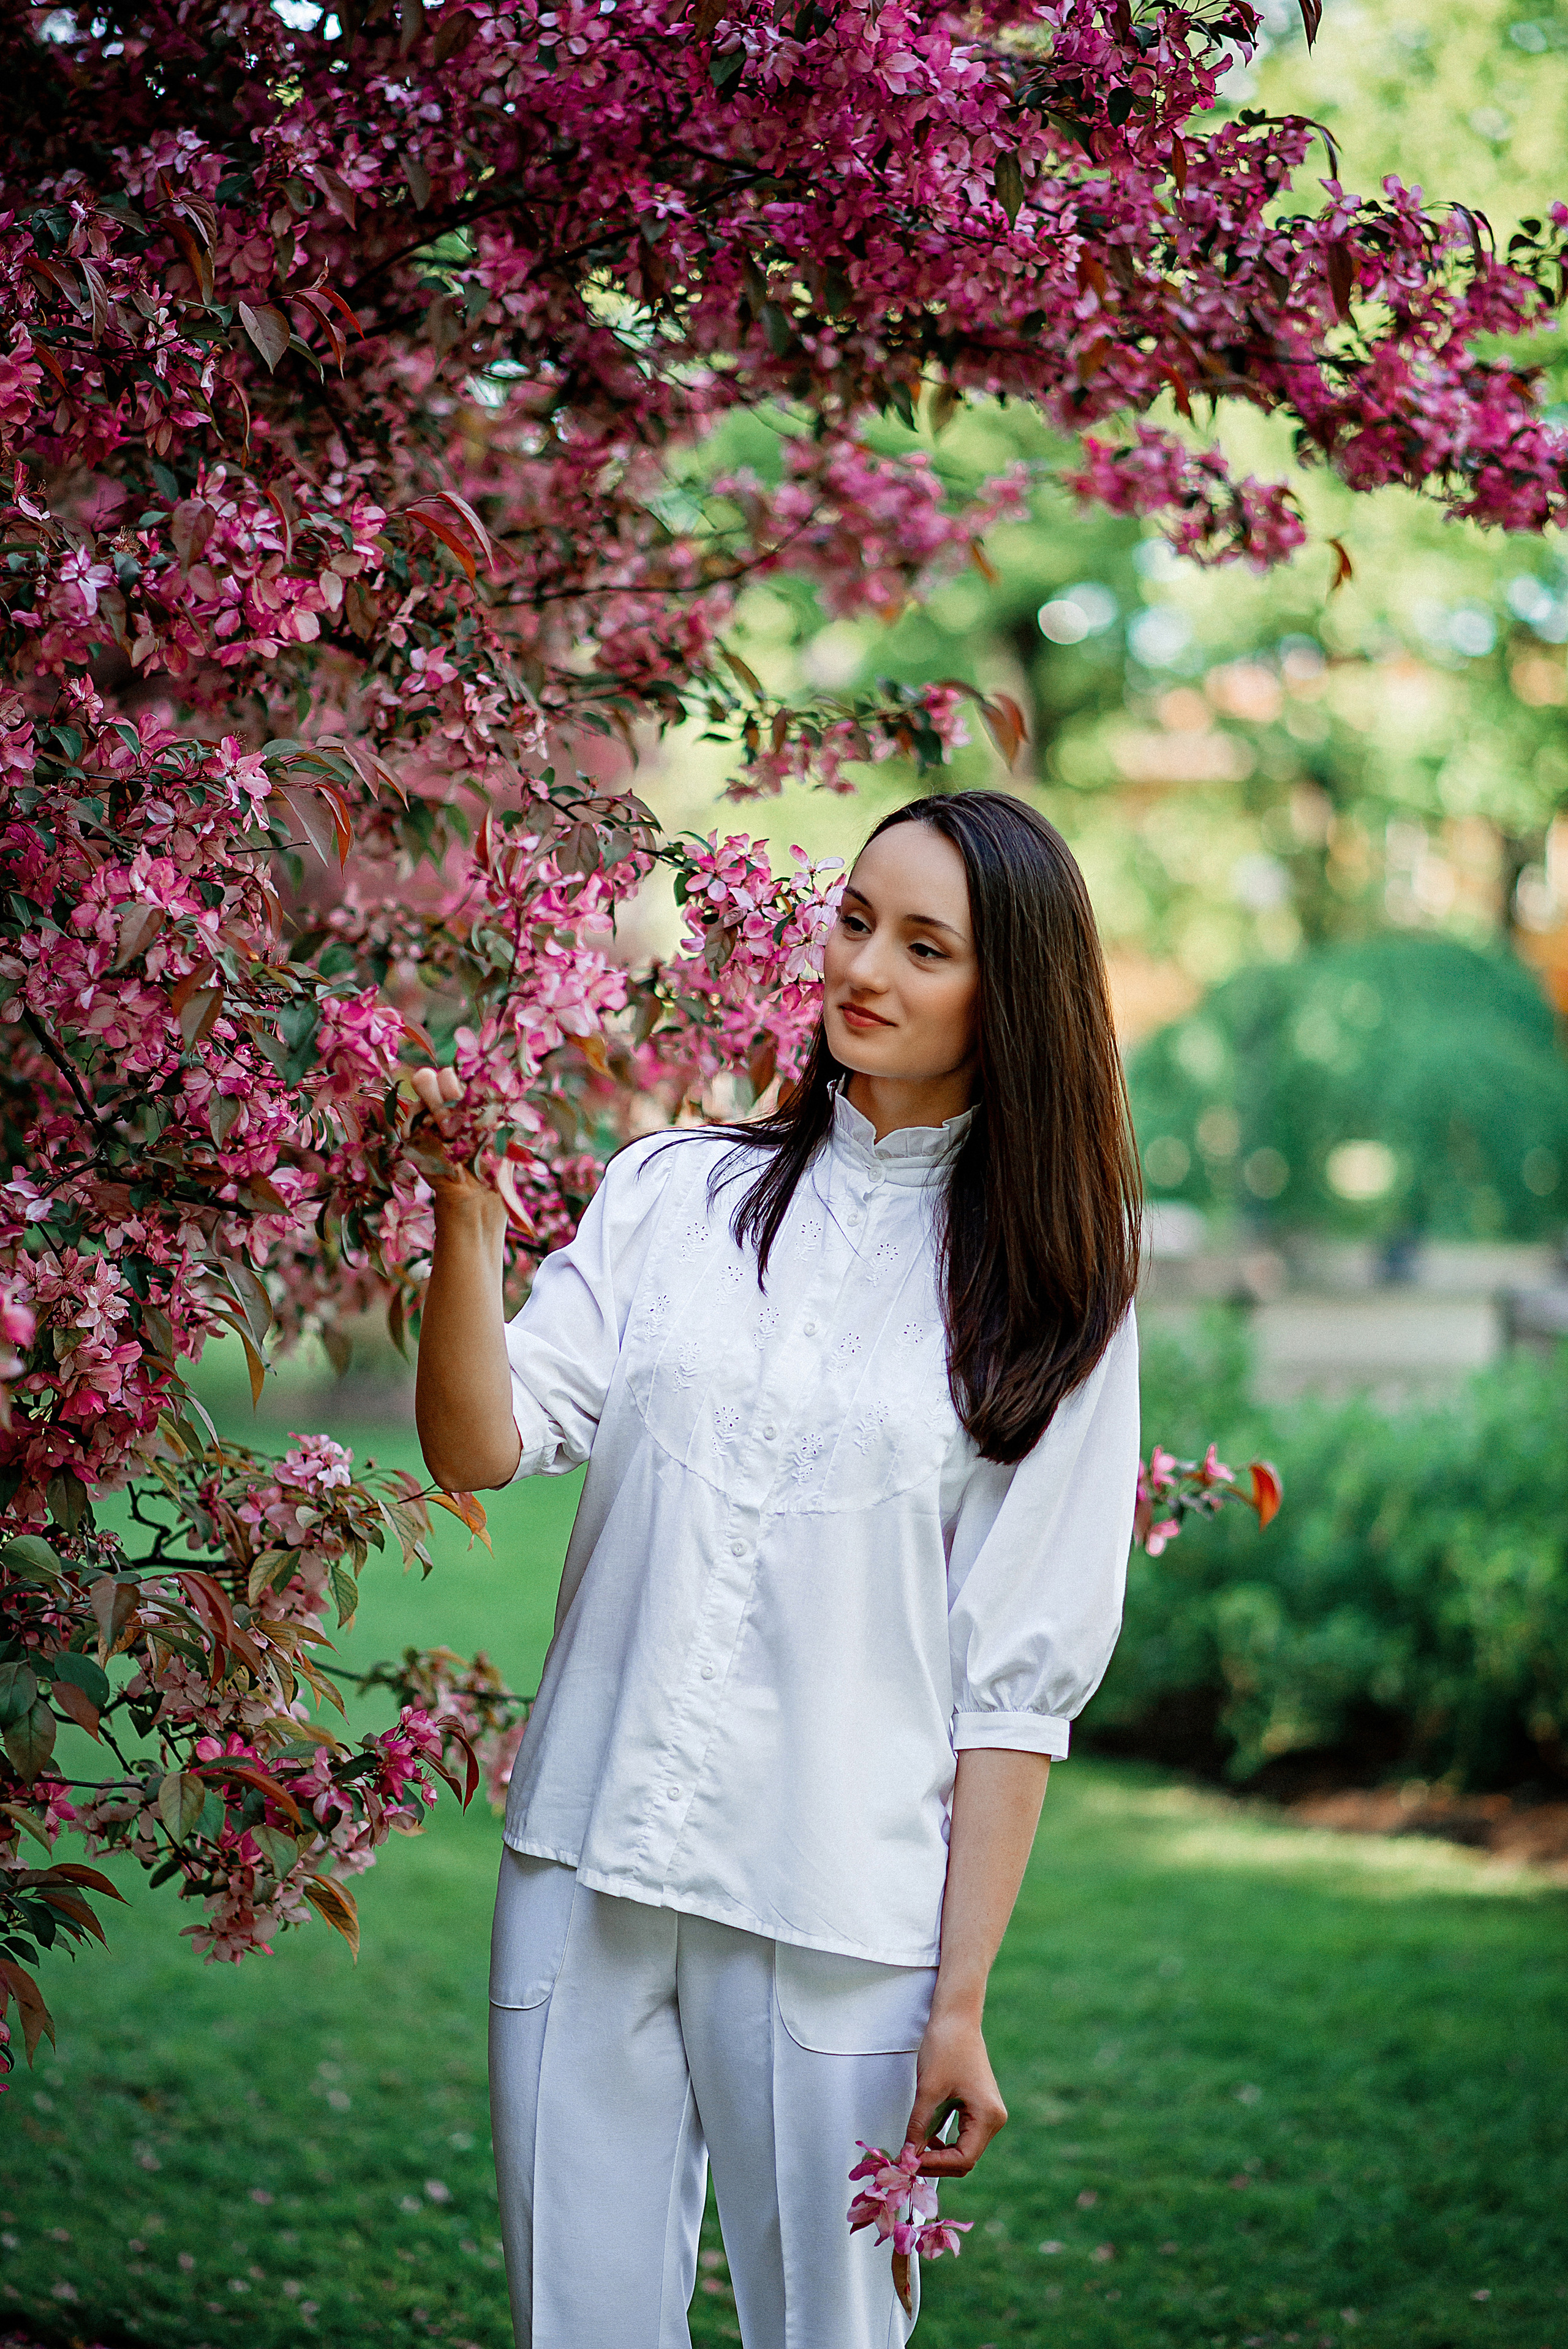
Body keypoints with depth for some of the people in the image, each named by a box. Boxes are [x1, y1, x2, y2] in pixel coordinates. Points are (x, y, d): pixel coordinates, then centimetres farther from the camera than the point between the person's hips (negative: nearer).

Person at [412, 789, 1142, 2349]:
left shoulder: (1048, 1297, 2)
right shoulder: (671, 1194, 8)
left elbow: (1018, 1677, -2)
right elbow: (481, 1449, -2)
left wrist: (961, 2003, -6)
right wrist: (465, 1217, -17)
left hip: (839, 1922, -2)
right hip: (586, 1871, 2)